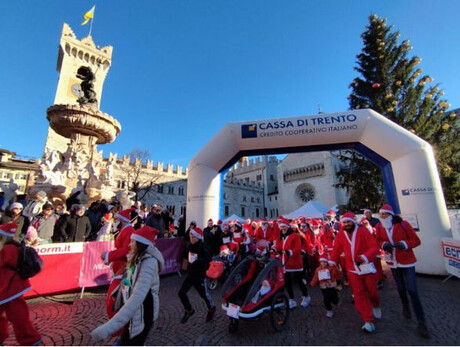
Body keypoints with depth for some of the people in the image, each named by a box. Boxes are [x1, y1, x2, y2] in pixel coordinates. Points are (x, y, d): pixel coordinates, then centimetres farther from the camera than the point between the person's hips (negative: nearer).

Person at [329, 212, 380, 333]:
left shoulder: (362, 231, -12)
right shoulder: (340, 235, -2)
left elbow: (374, 247, -16)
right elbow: (337, 249, 5)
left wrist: (365, 256, -30)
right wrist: (332, 261, 1)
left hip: (366, 266, -2)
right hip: (352, 269, 2)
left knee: (372, 290, 14)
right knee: (359, 295, 3)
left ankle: (376, 306, 48)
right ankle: (369, 321, 14)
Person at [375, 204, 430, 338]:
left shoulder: (403, 224, -16)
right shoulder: (379, 226, -7)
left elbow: (416, 240, -11)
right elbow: (378, 241, 6)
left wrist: (404, 244, -27)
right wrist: (384, 244, -15)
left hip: (407, 261, -3)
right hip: (393, 262, 3)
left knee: (412, 290, -7)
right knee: (401, 288, 15)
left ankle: (421, 322, 6)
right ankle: (405, 306, 44)